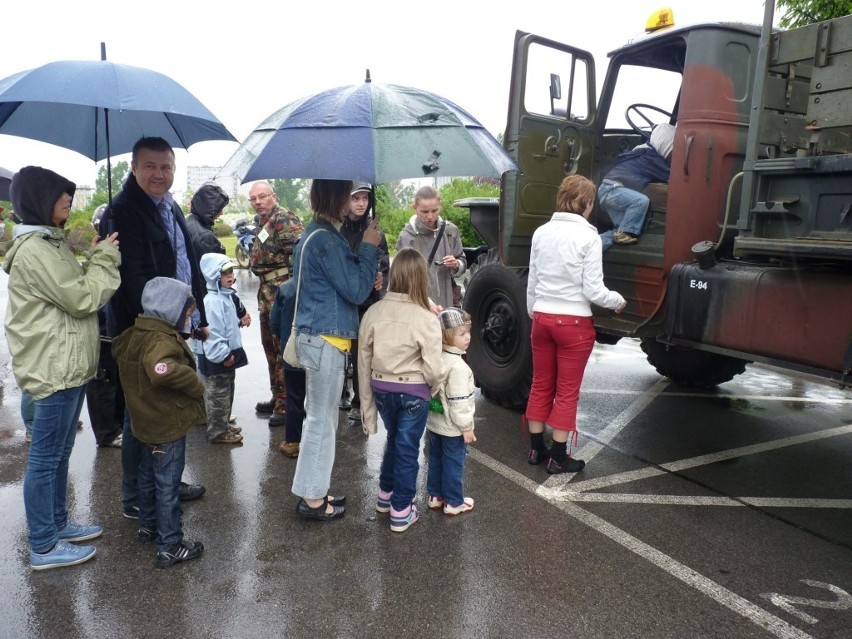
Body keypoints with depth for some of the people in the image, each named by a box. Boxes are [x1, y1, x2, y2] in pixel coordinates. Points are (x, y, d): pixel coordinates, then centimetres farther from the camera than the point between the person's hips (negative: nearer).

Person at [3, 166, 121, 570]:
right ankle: (43, 547, 13)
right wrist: (106, 259, -10)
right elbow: (83, 299, -19)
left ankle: (58, 524, 34)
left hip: (68, 366, 10)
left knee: (59, 453, 20)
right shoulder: (34, 250, -19)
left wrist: (96, 260, 5)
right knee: (45, 458, 1)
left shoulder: (51, 243, 14)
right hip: (54, 370, -10)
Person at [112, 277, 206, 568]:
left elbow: (118, 349, 24)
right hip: (169, 426, -10)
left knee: (148, 476, 24)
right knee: (168, 485, -1)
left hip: (147, 422, 10)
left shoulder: (134, 334, 4)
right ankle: (170, 546, 9)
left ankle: (148, 526, 42)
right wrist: (196, 386, -31)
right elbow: (163, 370, -46)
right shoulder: (161, 340, -27)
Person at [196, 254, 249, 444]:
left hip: (228, 353, 10)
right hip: (217, 358, -10)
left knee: (227, 392, 20)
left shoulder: (226, 296, 11)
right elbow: (211, 332, -26)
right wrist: (223, 355, -25)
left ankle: (224, 424, 33)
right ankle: (218, 432, 8)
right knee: (218, 394, -1)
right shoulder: (212, 301, -21)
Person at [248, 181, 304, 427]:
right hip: (267, 298, 10)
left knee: (284, 351, -5)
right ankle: (277, 398, 30)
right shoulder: (263, 223, 18)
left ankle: (286, 405, 2)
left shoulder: (285, 220, -12)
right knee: (271, 348, 17)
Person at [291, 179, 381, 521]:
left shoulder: (314, 233, 13)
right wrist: (369, 247, -8)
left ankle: (312, 489, 29)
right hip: (325, 340, -10)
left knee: (320, 416, 18)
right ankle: (312, 498, 14)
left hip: (315, 335, 10)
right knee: (322, 420, 1)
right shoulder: (326, 239, -18)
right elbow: (356, 290, -16)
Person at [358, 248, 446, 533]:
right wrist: (433, 390, 4)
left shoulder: (373, 312, -7)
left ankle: (385, 495, 42)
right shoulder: (426, 319, -18)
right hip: (413, 392, -4)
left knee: (393, 440, 26)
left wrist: (368, 402, 11)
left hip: (382, 389, 4)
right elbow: (433, 370, -18)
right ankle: (401, 511, 22)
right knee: (407, 448, 11)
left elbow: (364, 364, 1)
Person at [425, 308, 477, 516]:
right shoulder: (457, 366, -25)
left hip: (434, 422, 8)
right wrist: (467, 427, -16)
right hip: (452, 427, -8)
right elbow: (459, 402, -24)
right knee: (453, 464, 5)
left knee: (435, 459, 18)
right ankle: (454, 503, 16)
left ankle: (435, 496, 30)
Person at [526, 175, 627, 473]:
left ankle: (536, 449, 27)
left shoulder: (541, 232, 2)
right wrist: (618, 301, 6)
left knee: (540, 386, 16)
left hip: (543, 318, 5)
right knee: (567, 391, 7)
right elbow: (593, 290, -12)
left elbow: (532, 282, 9)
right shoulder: (589, 237, -13)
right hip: (574, 322, -5)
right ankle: (558, 457, 15)